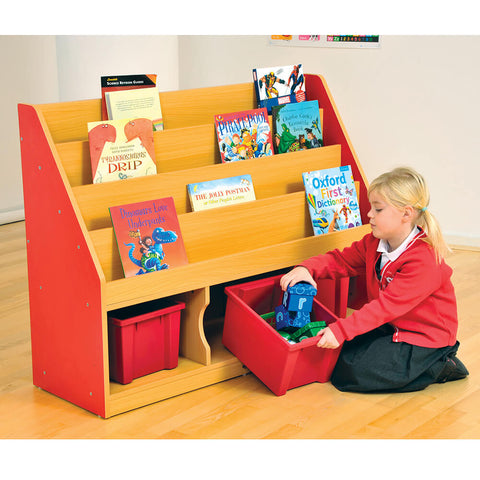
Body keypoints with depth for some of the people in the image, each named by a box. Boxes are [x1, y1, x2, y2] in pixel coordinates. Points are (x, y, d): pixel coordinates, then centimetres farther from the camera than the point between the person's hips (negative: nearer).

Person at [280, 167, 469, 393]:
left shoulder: (424, 261, -28)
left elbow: (388, 305, -32)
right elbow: (341, 260, 5)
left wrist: (341, 330, -37)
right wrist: (306, 268, -17)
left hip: (424, 338, -9)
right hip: (390, 326, 9)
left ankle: (435, 368, -4)